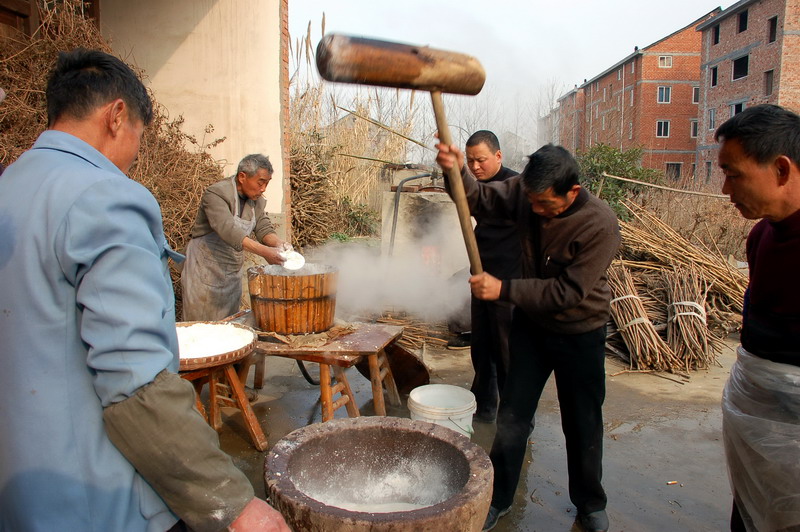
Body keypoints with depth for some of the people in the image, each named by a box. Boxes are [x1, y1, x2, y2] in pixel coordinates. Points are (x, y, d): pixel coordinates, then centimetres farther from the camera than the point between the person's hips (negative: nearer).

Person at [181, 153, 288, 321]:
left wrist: (278, 243, -24)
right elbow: (229, 231, -34)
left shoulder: (257, 200, 4)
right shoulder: (216, 194, -21)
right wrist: (264, 252, -43)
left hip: (233, 269, 7)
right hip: (205, 268, -7)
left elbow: (264, 228, 0)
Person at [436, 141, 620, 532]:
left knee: (583, 425, 13)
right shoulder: (524, 192, -14)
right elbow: (479, 198, -11)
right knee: (512, 416, 9)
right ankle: (498, 499, 27)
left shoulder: (600, 226, -27)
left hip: (580, 333, -3)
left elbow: (568, 292, -27)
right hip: (530, 323, 3)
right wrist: (456, 173, -32)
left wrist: (503, 290, -30)